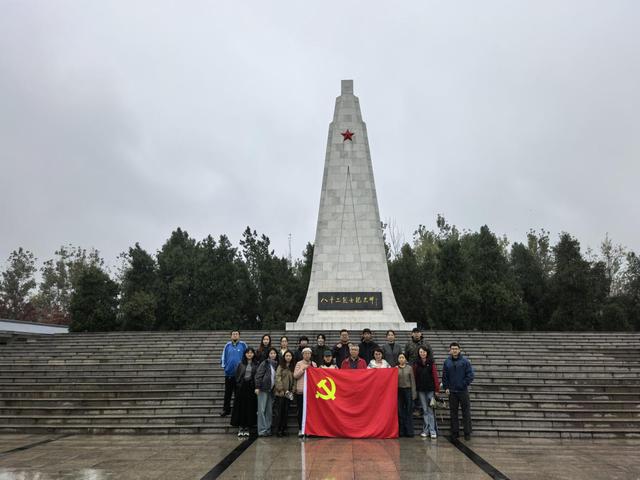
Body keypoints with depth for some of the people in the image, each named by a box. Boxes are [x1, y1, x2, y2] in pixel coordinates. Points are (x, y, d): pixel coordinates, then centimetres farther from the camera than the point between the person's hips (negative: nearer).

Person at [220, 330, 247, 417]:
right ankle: (226, 409, 20)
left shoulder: (243, 345, -1)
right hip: (229, 373, 2)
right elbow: (223, 356, 10)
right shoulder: (227, 345, 5)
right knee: (227, 393, 10)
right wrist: (224, 365, 2)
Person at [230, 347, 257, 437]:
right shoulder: (241, 364, 7)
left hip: (251, 388, 0)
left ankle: (247, 428, 11)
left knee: (250, 408, 2)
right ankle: (240, 428, 7)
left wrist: (256, 388, -10)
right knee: (241, 407, 1)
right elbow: (237, 376, 5)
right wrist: (238, 385, -5)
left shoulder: (256, 365, 5)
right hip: (242, 388, 0)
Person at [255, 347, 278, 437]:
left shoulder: (276, 364, 11)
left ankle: (268, 430, 14)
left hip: (271, 390, 5)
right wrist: (257, 387, -14)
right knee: (262, 410, -4)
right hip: (263, 389, -5)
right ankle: (262, 430, 0)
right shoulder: (265, 363, -4)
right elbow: (258, 375, -8)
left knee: (269, 411, 8)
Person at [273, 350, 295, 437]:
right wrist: (283, 390, -11)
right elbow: (278, 378, -6)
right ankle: (277, 429, 6)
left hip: (289, 393, 3)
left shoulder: (293, 367, 11)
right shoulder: (280, 366, 0)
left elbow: (294, 379, 8)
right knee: (279, 411, -1)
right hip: (280, 393, -3)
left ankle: (284, 429, 15)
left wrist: (292, 390, -3)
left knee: (286, 411, 8)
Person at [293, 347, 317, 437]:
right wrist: (303, 369, -12)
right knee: (301, 411, 0)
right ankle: (300, 429, 8)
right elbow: (295, 375, -4)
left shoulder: (314, 364, 13)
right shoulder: (299, 364, 5)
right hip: (301, 390, -2)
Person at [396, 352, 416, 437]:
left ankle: (409, 431, 6)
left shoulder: (409, 368, 2)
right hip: (399, 390, 1)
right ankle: (401, 431, 11)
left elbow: (412, 381, 3)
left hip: (408, 390, -1)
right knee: (400, 412, 4)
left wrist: (413, 393, -2)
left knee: (408, 411, 0)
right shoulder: (395, 369, 4)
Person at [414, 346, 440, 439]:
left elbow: (435, 375, -3)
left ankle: (433, 431, 3)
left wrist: (437, 389, -8)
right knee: (425, 410, 7)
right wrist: (414, 389, 2)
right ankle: (426, 431, 12)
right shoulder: (416, 364, 5)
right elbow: (414, 376, 6)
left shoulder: (431, 362, 0)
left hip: (430, 389, -2)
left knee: (431, 410, -1)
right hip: (421, 390, 2)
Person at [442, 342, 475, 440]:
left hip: (463, 391, -2)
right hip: (451, 391, 2)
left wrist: (464, 384, -10)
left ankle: (467, 432, 12)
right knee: (453, 412, 9)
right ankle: (455, 432, 18)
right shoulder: (447, 362, 4)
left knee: (466, 412, 2)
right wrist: (446, 387, 0)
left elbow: (470, 375, -5)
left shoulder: (465, 361, -4)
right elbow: (444, 376, 7)